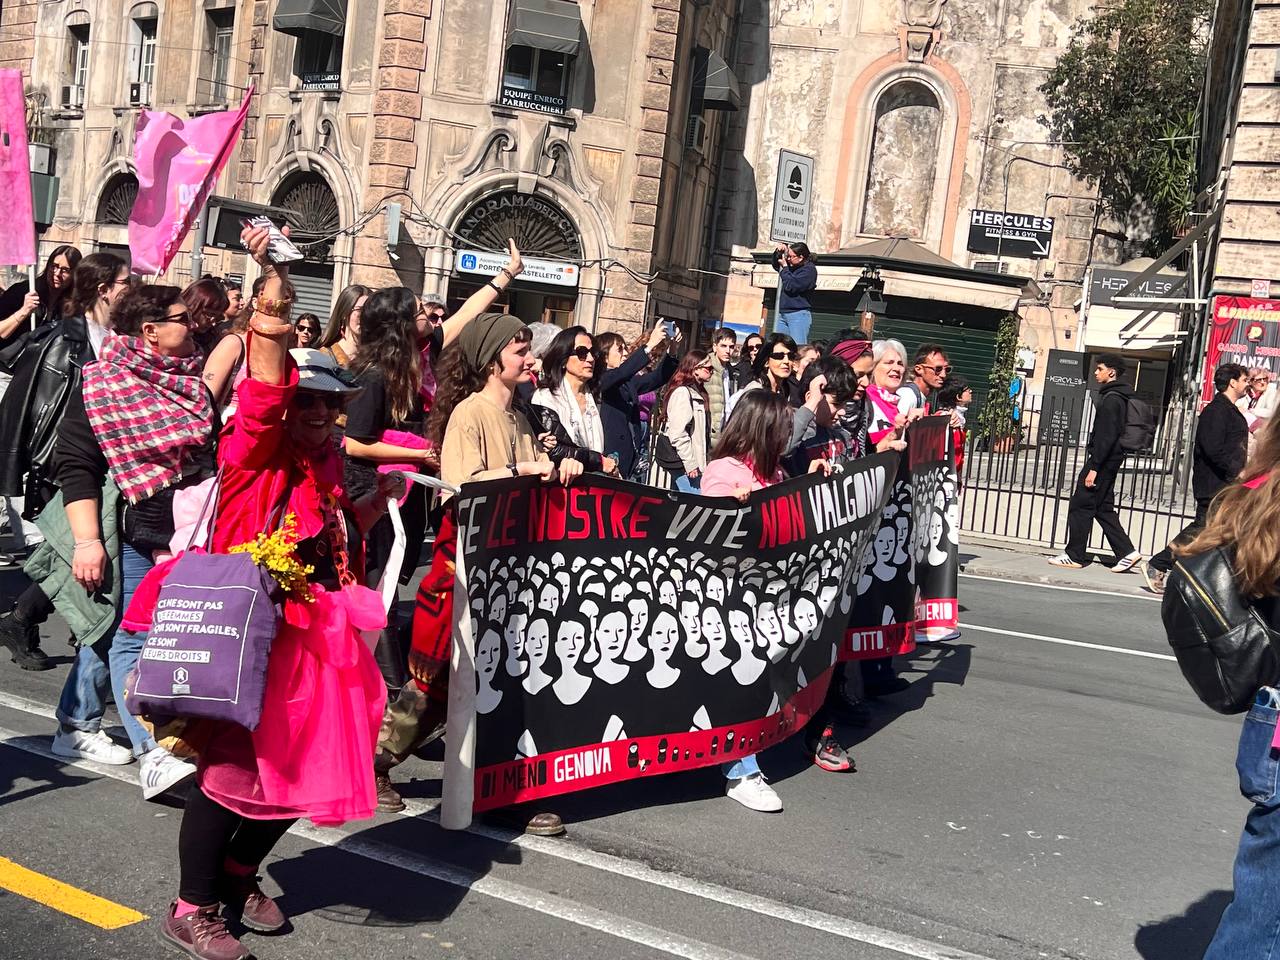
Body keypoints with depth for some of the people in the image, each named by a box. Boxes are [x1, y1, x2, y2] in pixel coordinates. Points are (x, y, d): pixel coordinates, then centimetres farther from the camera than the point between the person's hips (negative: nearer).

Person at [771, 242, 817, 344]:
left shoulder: (809, 269, -9)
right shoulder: (792, 267, 15)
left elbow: (790, 286, -17)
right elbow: (776, 265, 34)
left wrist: (784, 267, -5)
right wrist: (778, 252, 13)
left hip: (798, 315, -8)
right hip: (783, 314, 8)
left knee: (798, 349, -11)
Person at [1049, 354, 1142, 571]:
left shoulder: (1111, 398, -15)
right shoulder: (1119, 397, 17)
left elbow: (1106, 436, -21)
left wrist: (1094, 467, -22)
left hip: (1103, 459, -10)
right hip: (1111, 460, 10)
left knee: (1081, 505, -3)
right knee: (1103, 508, 13)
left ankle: (1074, 555, 2)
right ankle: (1127, 552, 10)